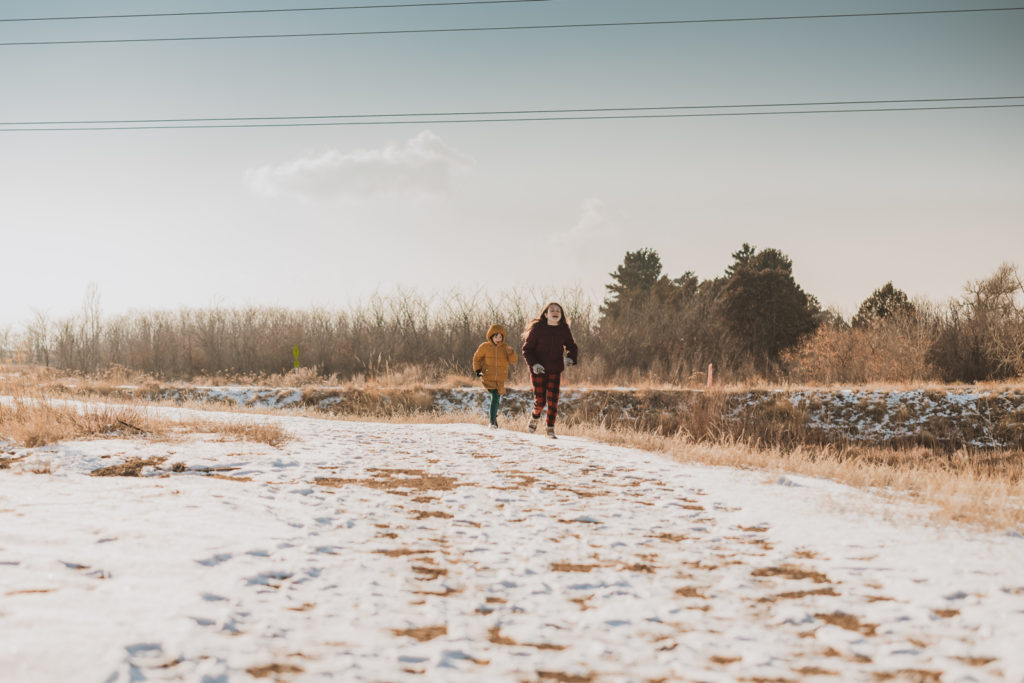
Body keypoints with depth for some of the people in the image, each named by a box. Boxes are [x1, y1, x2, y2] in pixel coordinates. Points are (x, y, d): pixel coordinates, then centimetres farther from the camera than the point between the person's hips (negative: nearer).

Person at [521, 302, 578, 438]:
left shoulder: (564, 330, 0)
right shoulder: (537, 328, -9)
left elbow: (572, 347, 8)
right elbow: (526, 349, -5)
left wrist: (571, 358, -15)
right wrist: (534, 364, -20)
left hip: (555, 371, 2)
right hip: (538, 370, -2)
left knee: (553, 400, -5)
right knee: (540, 400, -3)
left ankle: (550, 430, 4)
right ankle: (535, 417, 31)